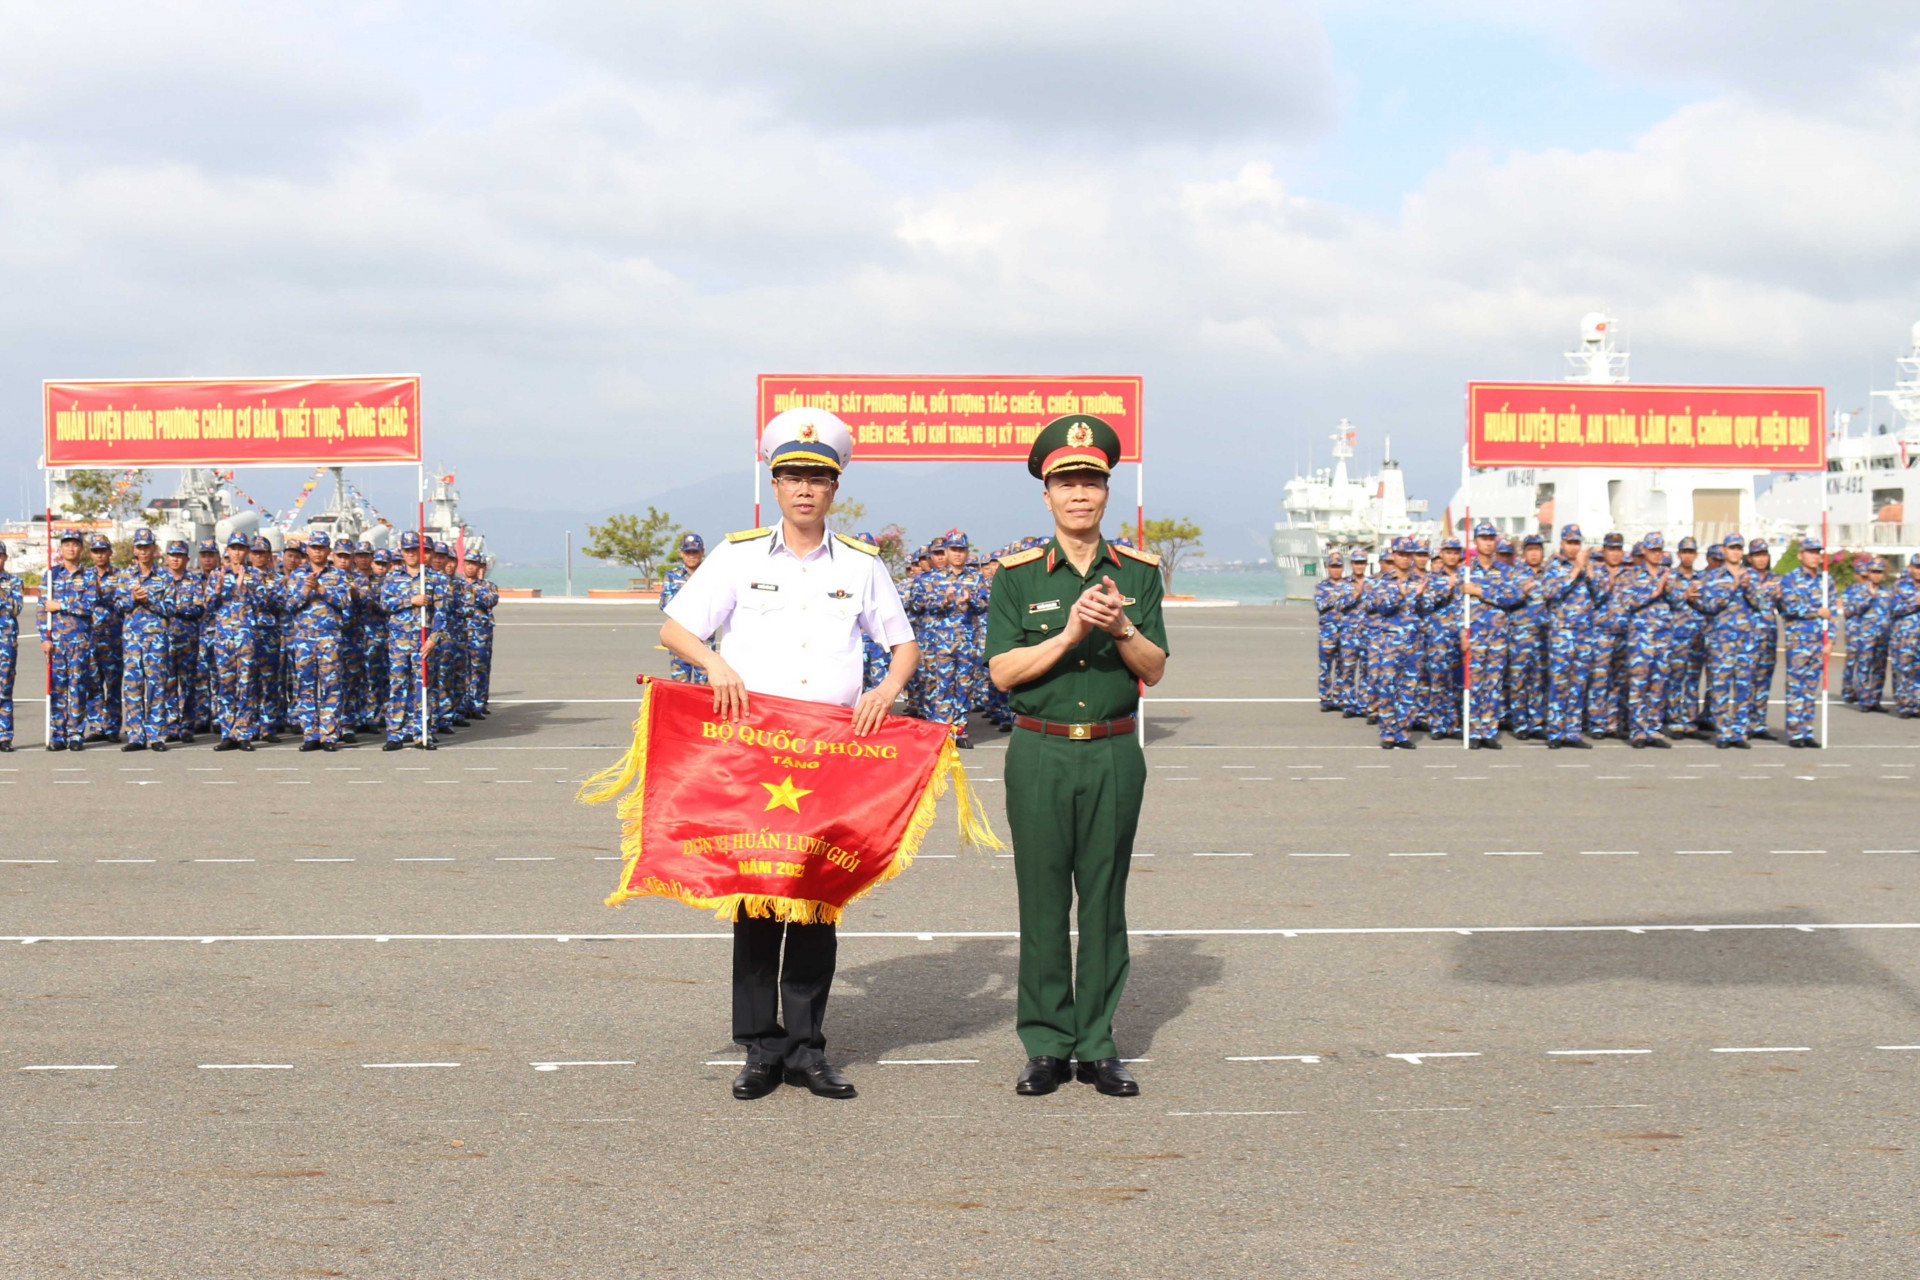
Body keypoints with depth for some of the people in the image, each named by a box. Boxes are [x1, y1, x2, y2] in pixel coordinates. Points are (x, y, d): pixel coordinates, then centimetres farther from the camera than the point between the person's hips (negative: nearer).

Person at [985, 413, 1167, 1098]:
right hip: (1040, 753, -1)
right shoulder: (1017, 575, 1)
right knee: (1043, 900, 2)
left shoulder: (1138, 572, 7)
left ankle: (1098, 1046, 14)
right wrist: (1069, 635, -17)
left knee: (1105, 900, 6)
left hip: (1114, 754, 2)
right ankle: (1047, 1045, 12)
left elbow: (1155, 670, 3)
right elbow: (1003, 672, -5)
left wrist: (1121, 627, -16)